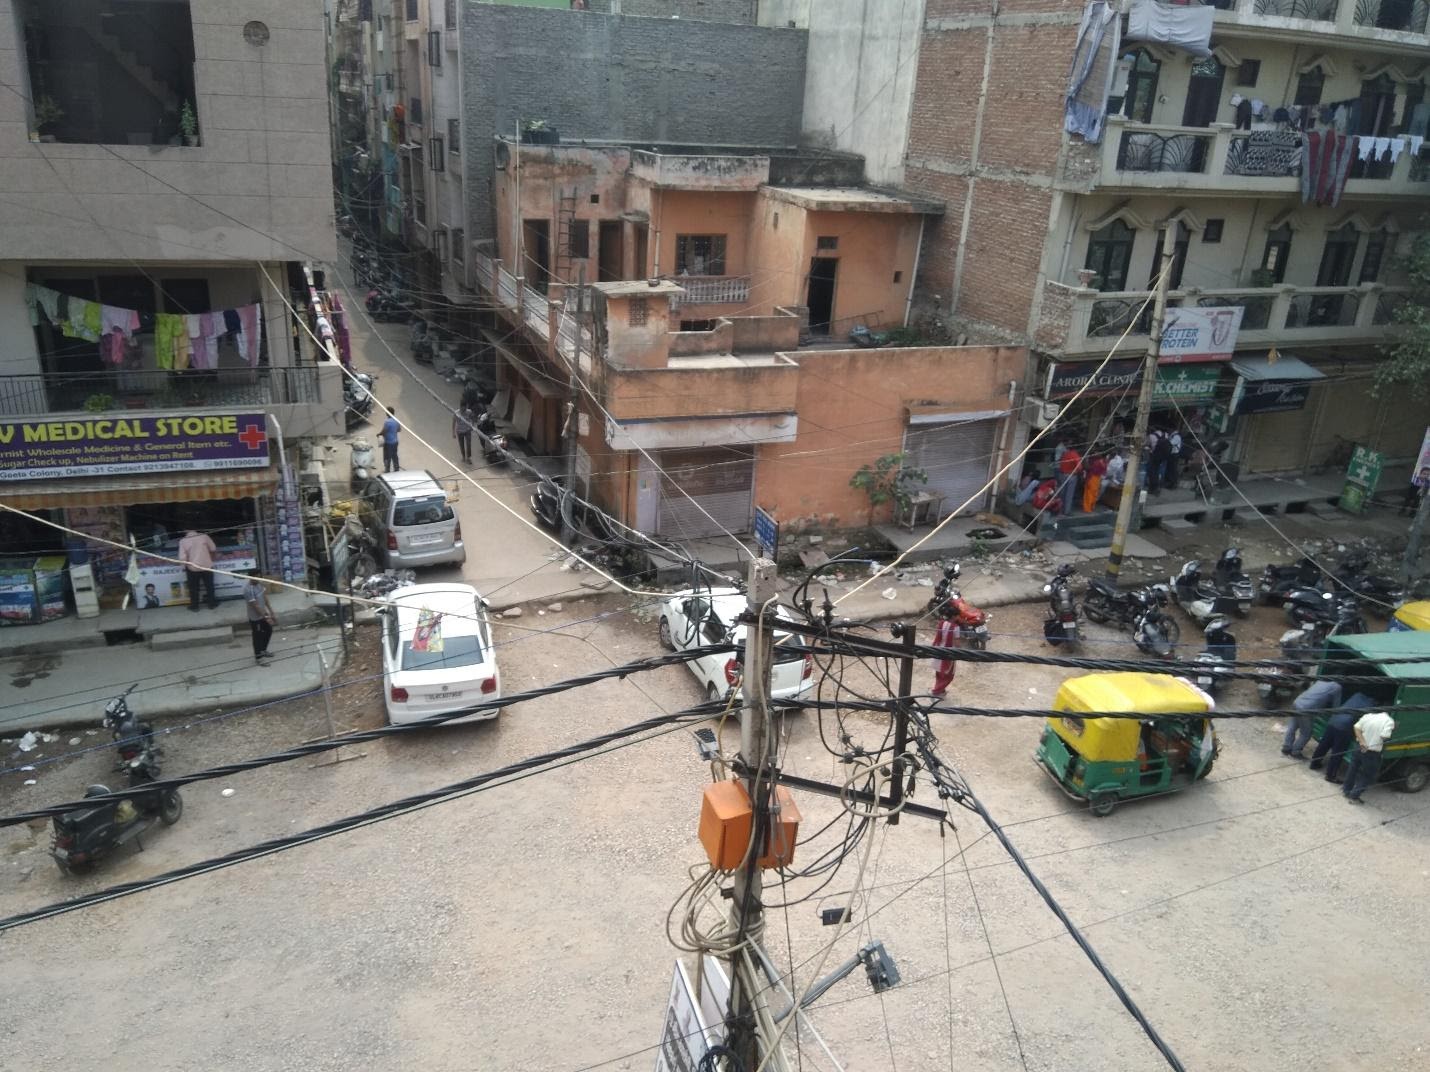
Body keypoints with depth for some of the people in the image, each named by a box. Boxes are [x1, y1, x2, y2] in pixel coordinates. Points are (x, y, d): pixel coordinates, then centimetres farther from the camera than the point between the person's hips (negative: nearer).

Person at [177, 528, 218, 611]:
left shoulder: (183, 541, -10)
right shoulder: (204, 536, -9)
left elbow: (182, 558, -14)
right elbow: (213, 549, 1)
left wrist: (185, 565, 7)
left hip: (193, 568, -1)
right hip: (207, 566, 1)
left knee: (193, 588, 15)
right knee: (209, 586, 16)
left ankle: (194, 606, 23)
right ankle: (212, 604, 26)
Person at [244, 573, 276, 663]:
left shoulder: (260, 584, -3)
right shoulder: (248, 590, -28)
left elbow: (265, 598, 5)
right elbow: (255, 606, -26)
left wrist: (272, 613, 6)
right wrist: (266, 618, -24)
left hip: (264, 613, 9)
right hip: (255, 618, -9)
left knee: (268, 631, 23)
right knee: (258, 637, 5)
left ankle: (263, 650, 44)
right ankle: (258, 657, 22)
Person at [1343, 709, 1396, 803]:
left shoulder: (1367, 716, 0)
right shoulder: (1389, 721, -14)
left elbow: (1357, 728, -6)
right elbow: (1384, 736, -25)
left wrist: (1362, 742, -10)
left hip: (1360, 747, 5)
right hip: (1372, 753, -5)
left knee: (1353, 769, 24)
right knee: (1367, 776, 12)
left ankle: (1347, 789, 38)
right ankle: (1354, 796, 12)